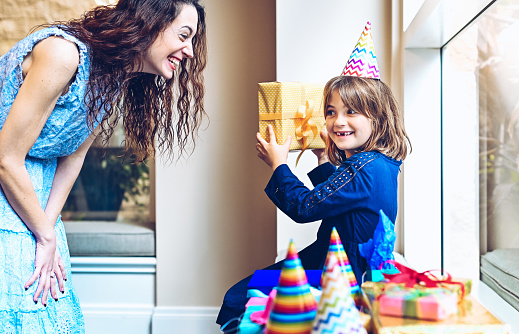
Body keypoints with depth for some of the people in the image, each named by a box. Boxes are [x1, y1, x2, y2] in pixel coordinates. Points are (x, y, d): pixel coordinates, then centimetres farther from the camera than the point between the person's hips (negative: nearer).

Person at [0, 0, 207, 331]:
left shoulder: (116, 77, -1)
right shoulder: (62, 53, -27)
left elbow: (74, 155, 5)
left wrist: (48, 228, -5)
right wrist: (46, 236, -12)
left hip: (36, 202, 8)